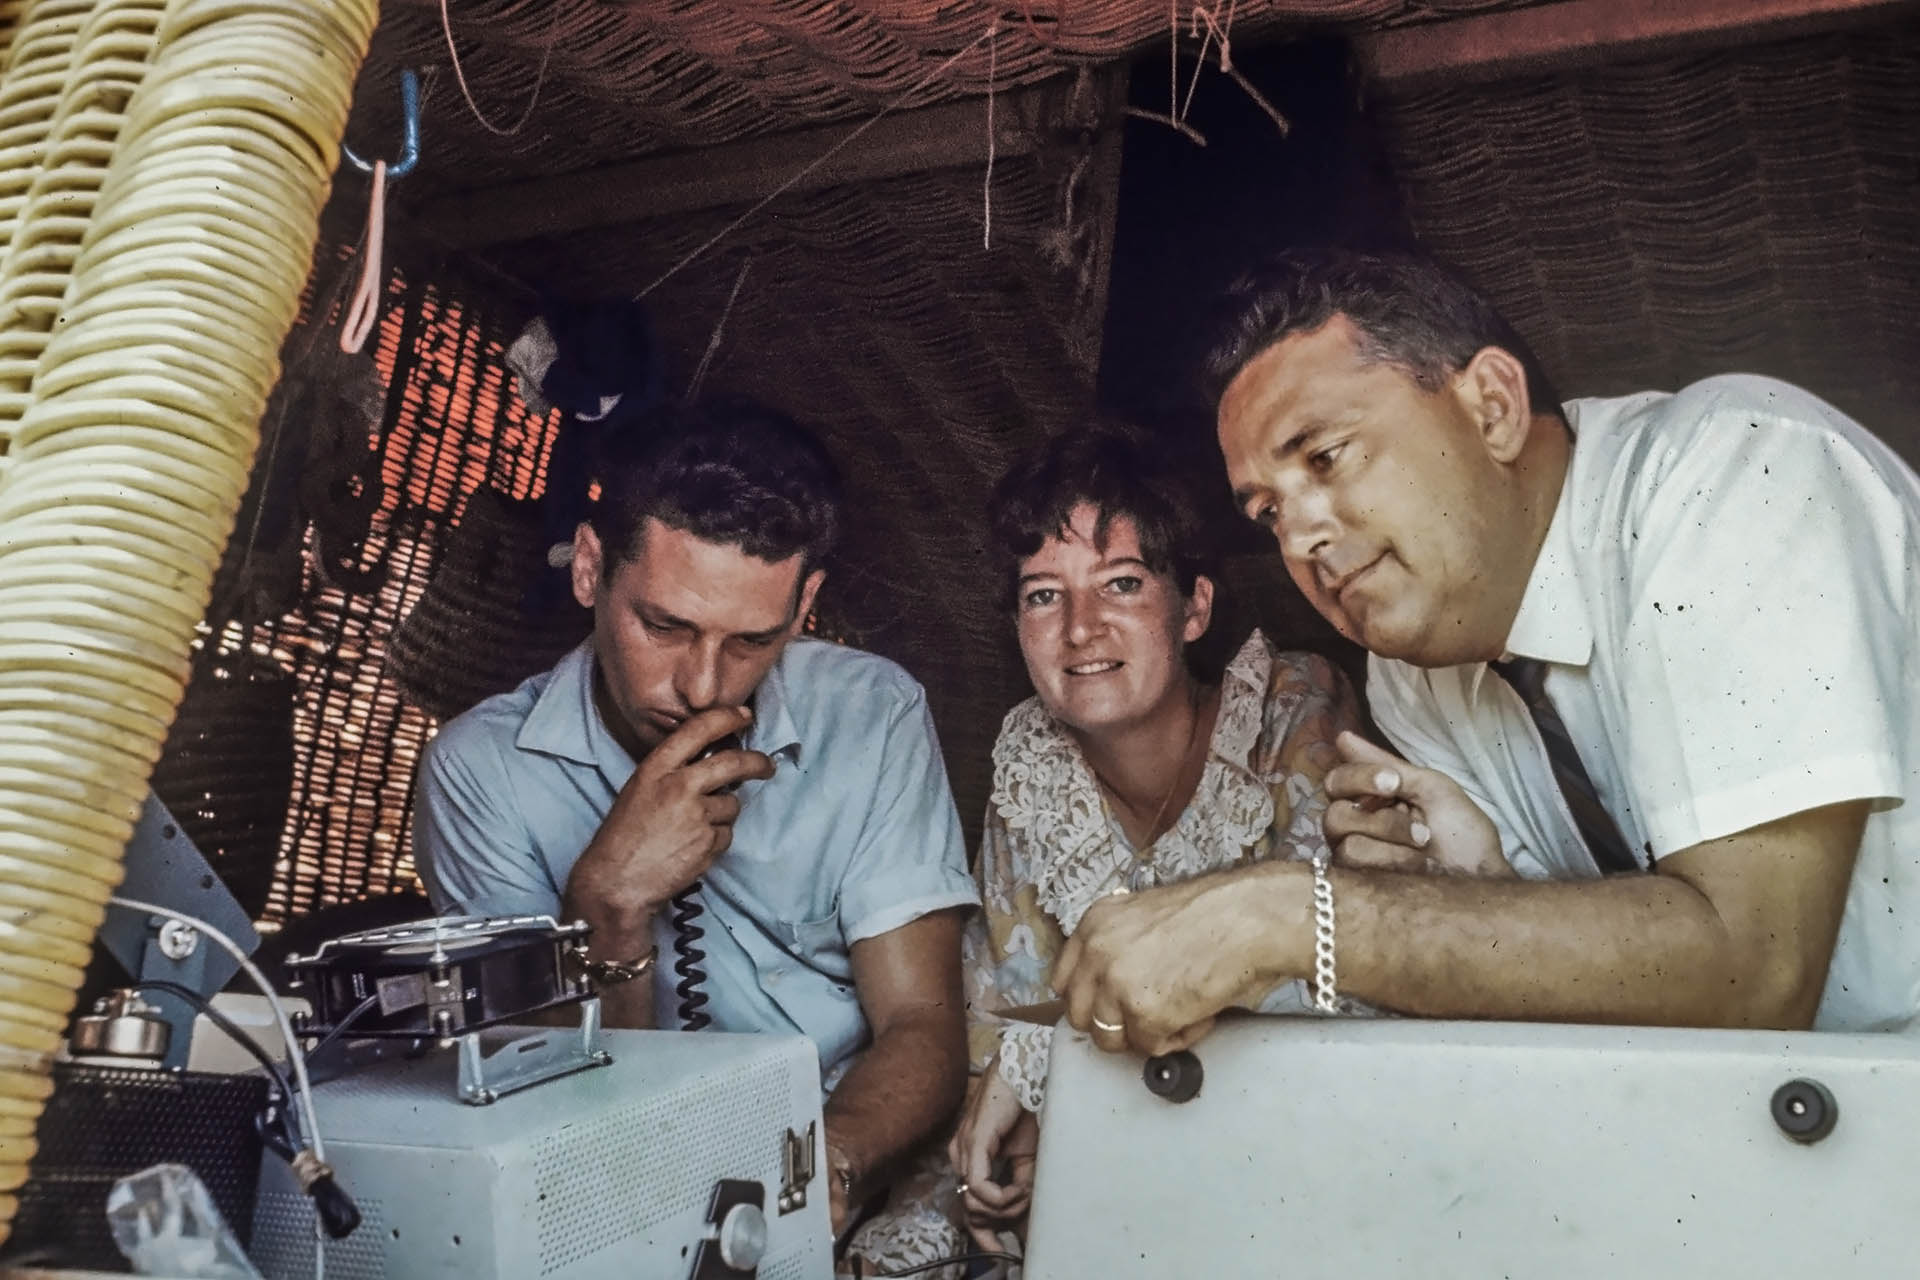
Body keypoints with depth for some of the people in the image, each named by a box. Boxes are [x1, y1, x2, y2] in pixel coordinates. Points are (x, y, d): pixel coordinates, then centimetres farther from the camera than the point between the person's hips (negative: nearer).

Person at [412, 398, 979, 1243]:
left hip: (865, 1195, 2)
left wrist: (822, 1174, -28)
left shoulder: (874, 718, -6)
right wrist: (611, 904, -24)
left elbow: (920, 1026, -8)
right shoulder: (484, 769, -8)